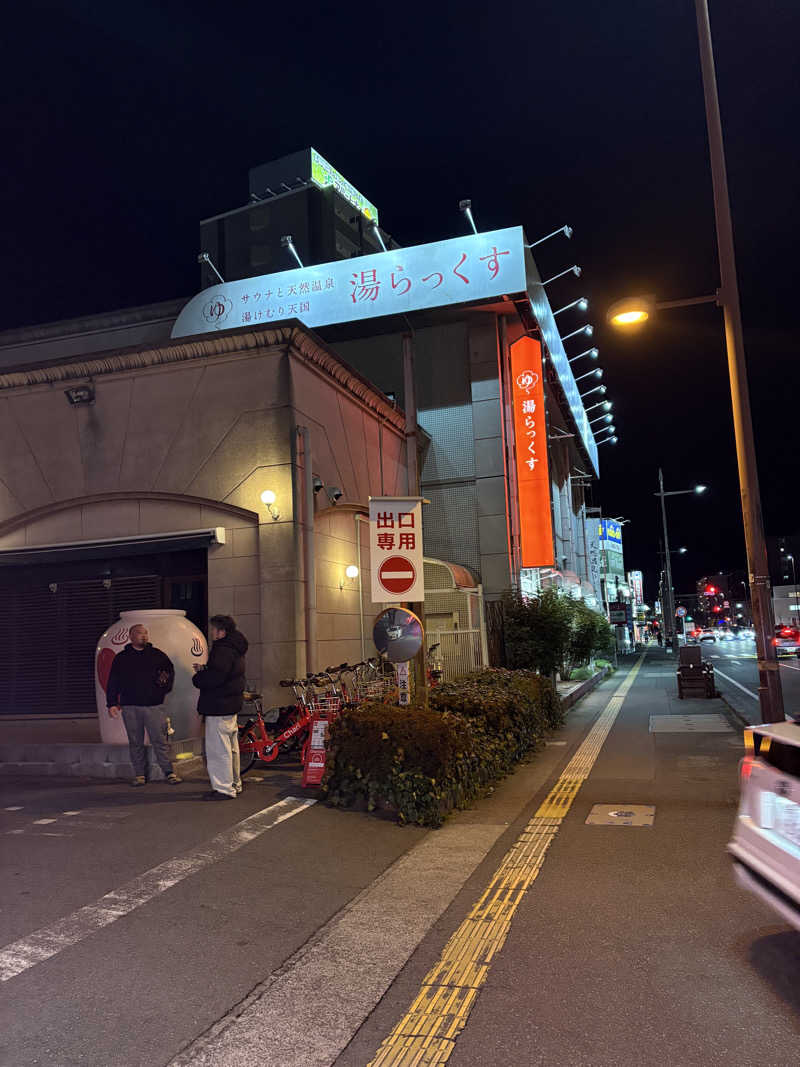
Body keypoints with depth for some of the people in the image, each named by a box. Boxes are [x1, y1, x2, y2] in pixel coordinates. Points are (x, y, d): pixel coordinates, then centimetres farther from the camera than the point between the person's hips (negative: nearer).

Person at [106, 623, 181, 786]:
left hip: (154, 705, -1)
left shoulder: (157, 655, 9)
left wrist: (164, 686, 0)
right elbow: (112, 683, 10)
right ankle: (140, 774, 16)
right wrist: (112, 703, 3)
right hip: (130, 707, 1)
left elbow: (170, 671, 17)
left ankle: (169, 772, 4)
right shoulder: (121, 658, 10)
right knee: (135, 742, 6)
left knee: (159, 740, -2)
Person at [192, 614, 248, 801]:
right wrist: (204, 670, 8)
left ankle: (224, 789, -1)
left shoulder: (223, 650, -19)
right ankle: (234, 784, 28)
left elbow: (215, 678, -27)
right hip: (231, 704, 11)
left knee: (218, 749, -5)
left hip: (219, 707, -11)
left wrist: (197, 677, -9)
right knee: (231, 747, 18)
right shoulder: (235, 649, 15)